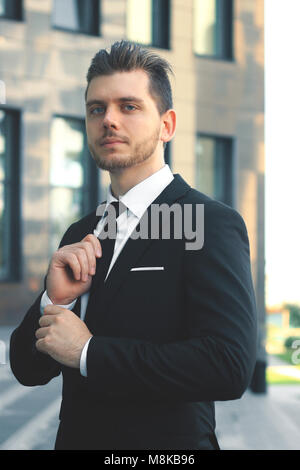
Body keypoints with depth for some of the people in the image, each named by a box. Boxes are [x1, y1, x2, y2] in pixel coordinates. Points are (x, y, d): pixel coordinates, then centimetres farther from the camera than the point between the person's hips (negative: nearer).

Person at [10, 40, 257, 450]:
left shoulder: (212, 223, -14)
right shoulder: (81, 235, 7)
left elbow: (230, 366, -26)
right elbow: (27, 368, 6)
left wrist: (88, 352, -20)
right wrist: (54, 300, -14)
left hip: (167, 442, -6)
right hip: (75, 437, 6)